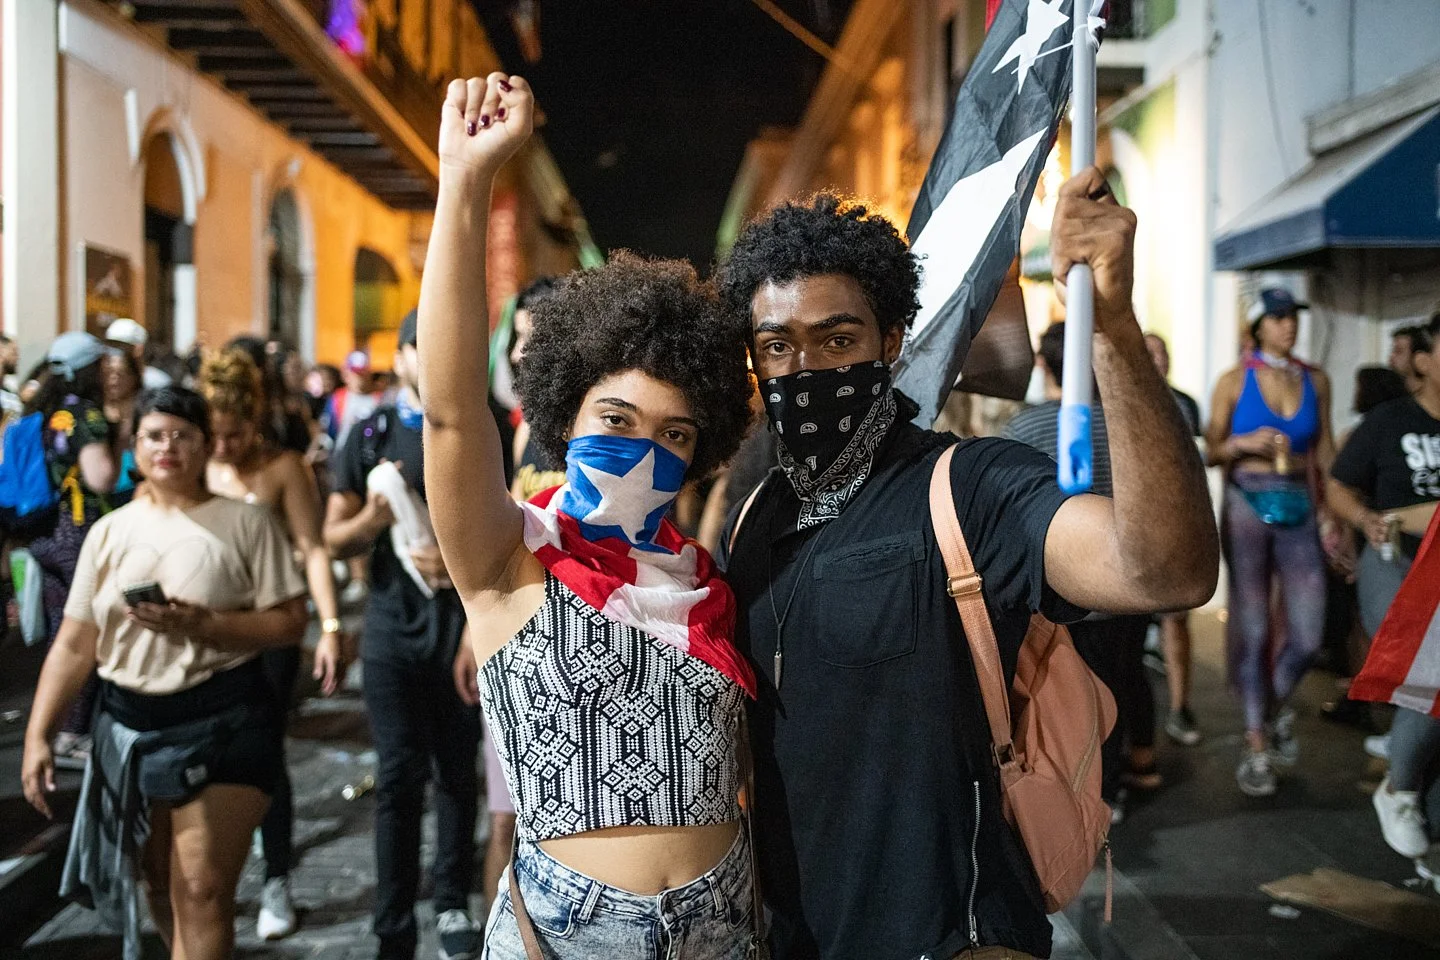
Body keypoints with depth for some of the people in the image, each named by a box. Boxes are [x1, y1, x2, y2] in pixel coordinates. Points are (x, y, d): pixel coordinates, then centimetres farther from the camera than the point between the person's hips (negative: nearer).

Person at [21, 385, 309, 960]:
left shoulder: (245, 524, -5)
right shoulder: (110, 531, 6)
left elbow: (289, 623, -9)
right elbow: (74, 645, 6)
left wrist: (202, 626, -21)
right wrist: (38, 734, -1)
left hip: (222, 722, -4)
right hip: (129, 724, 4)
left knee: (201, 891, -6)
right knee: (158, 883, 17)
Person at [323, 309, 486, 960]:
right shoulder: (372, 435, 5)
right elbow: (336, 540, 6)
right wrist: (372, 518, -15)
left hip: (465, 620, 0)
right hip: (394, 623, 0)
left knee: (458, 771, 10)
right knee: (399, 777, 2)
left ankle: (454, 904, 25)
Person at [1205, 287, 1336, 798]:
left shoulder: (1315, 380, 8)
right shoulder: (1234, 382, 0)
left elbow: (1324, 450, 11)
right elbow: (1210, 452, 2)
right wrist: (1244, 443, -17)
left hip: (1298, 507, 3)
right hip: (1247, 505, -3)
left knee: (1308, 636, -1)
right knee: (1252, 629, 1)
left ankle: (1276, 706, 31)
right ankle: (1257, 747, 14)